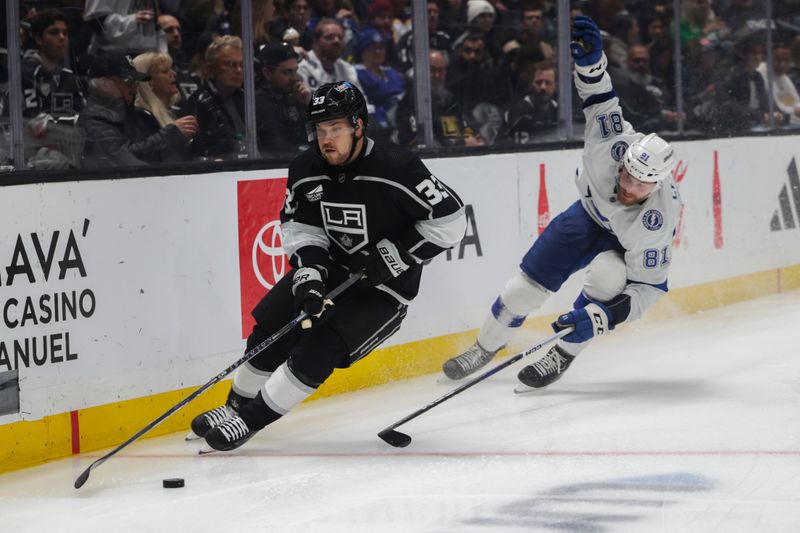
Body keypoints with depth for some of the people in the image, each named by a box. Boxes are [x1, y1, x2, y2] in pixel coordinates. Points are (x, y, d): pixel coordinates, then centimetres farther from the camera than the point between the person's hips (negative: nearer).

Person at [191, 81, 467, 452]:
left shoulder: (396, 169, -25)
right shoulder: (305, 172, -8)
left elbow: (450, 220, -21)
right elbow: (297, 223, 4)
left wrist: (394, 256, -22)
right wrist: (309, 268, -14)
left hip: (383, 289, -6)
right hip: (330, 268, 6)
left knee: (317, 351, -18)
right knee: (270, 331, -1)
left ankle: (251, 420, -6)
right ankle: (237, 405, 20)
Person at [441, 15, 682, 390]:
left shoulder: (658, 219, -41)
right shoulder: (615, 145, -37)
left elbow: (648, 285, -34)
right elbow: (600, 101, -22)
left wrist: (605, 316, -47)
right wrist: (591, 60, -41)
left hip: (629, 242, -3)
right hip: (591, 213, 3)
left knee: (607, 275, -35)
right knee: (530, 281, 1)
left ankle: (562, 355, -12)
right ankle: (485, 348, 28)